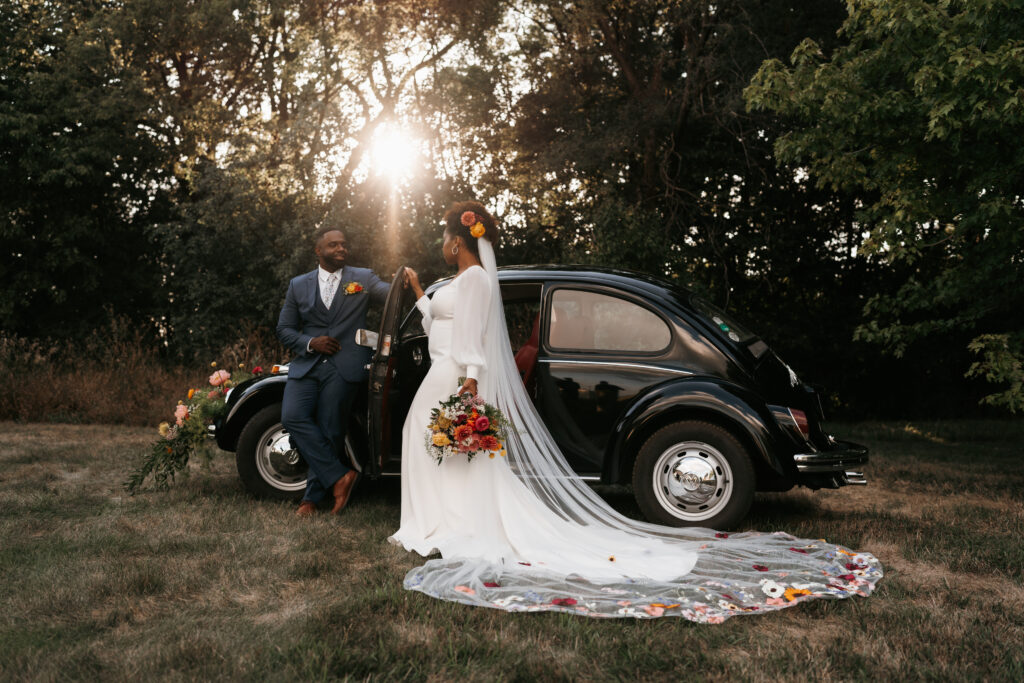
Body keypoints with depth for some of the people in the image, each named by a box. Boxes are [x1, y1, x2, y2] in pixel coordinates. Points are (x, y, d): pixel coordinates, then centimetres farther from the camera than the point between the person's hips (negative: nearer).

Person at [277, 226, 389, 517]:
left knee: (329, 431, -3)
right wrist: (310, 343, -7)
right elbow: (284, 329, 13)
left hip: (344, 367, -2)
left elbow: (392, 293, -12)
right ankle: (339, 475, -7)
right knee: (292, 417, -17)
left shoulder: (363, 278, 7)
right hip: (307, 365, 2)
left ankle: (313, 496, 13)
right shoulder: (298, 285, 12)